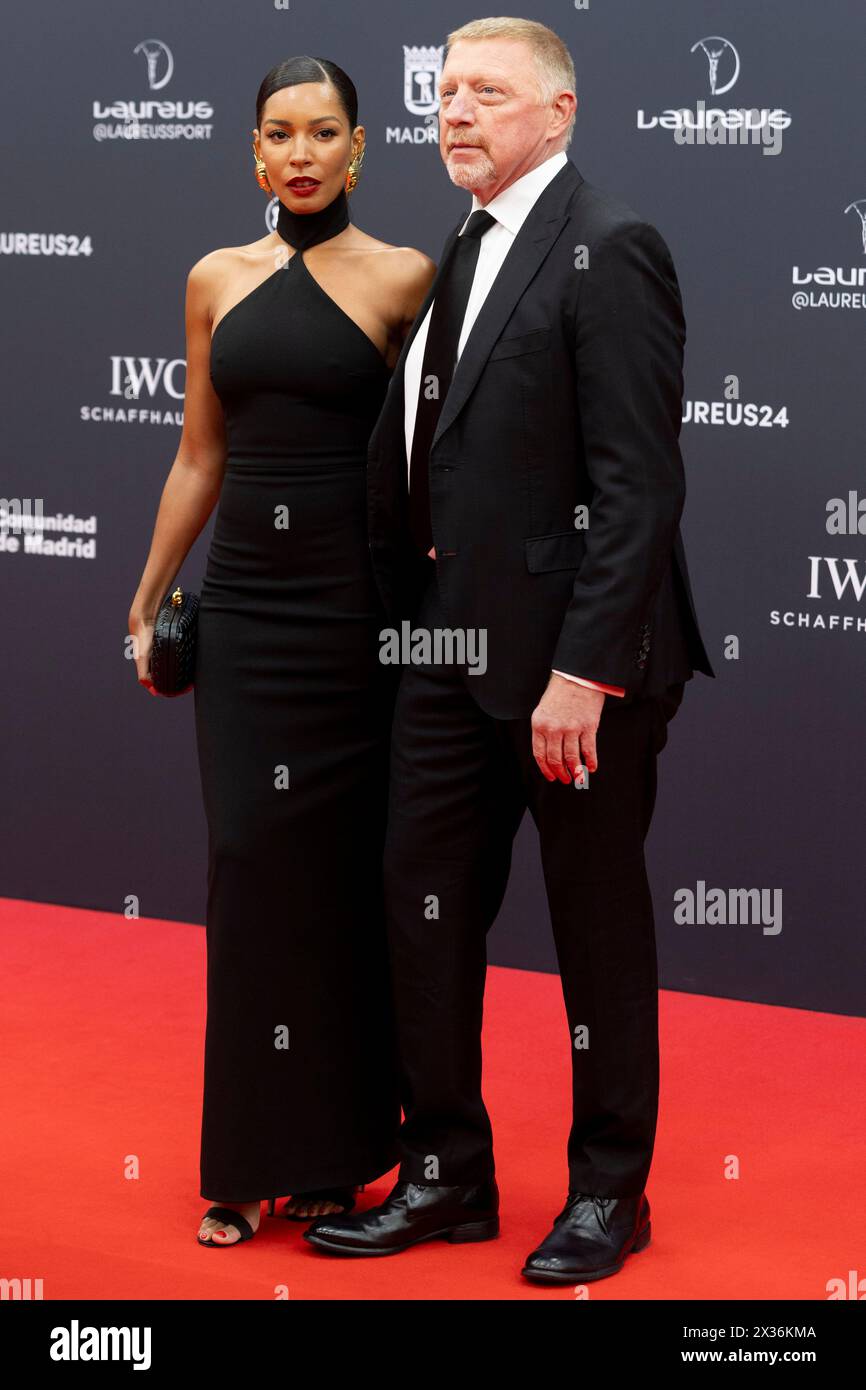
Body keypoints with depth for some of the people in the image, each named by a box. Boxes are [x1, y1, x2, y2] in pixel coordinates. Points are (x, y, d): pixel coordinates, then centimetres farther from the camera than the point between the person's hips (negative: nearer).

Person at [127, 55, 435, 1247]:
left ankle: (335, 1152, 14)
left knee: (342, 868, 2)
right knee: (252, 862, 1)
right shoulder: (217, 280, 9)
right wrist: (148, 600, 15)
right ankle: (253, 1158, 10)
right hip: (246, 602, 3)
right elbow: (200, 458, 14)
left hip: (354, 606, -3)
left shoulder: (401, 279, -2)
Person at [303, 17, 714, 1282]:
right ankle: (447, 1175, 25)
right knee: (425, 904, 11)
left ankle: (608, 1191, 22)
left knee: (599, 926, 6)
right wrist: (416, 619, 6)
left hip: (572, 655, -8)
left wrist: (585, 669, -22)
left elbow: (638, 481, -19)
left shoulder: (607, 250, -13)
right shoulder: (462, 254, 13)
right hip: (452, 645, 8)